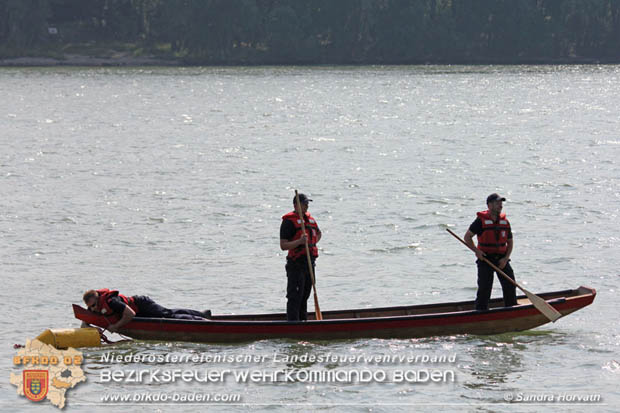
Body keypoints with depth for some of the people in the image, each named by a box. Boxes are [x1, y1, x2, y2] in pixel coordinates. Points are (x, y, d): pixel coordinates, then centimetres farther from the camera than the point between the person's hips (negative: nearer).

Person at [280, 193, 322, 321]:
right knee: (294, 297, -11)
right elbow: (283, 245, -15)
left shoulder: (310, 219, 15)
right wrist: (299, 242, -27)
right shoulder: (289, 221, -9)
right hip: (296, 265, -8)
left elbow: (318, 233, 37)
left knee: (305, 296, 14)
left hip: (310, 264, 8)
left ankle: (303, 321, 20)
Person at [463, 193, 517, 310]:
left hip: (502, 260, 4)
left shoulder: (505, 222, 6)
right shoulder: (481, 220, -8)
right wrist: (476, 250, -17)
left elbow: (510, 243, 11)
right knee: (484, 288, -6)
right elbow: (467, 237, -5)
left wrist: (505, 258, -3)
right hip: (485, 258, -4)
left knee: (510, 286, 2)